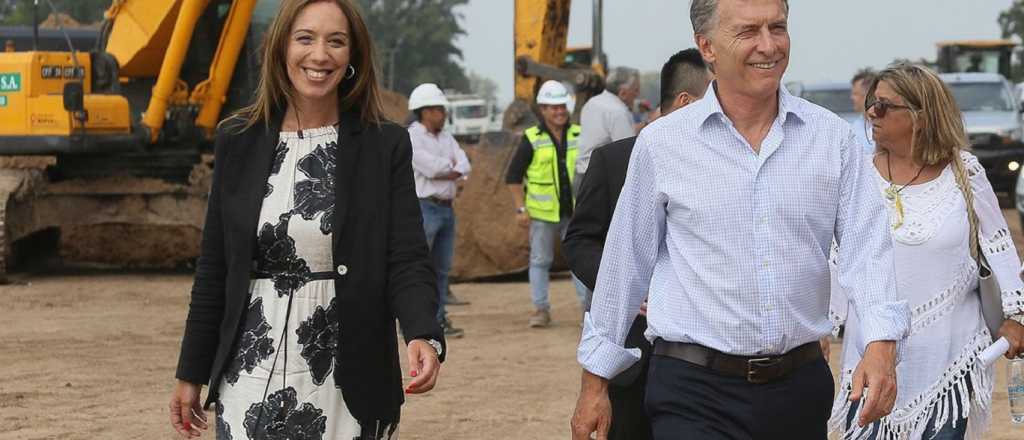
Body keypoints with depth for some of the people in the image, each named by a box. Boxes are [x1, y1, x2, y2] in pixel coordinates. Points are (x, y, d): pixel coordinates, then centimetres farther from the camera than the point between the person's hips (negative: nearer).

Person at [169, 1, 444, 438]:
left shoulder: (385, 145, -1)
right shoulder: (239, 141, 5)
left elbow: (408, 260, -7)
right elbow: (214, 268, 9)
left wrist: (423, 336, -26)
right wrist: (191, 374, 9)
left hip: (346, 385, -1)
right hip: (253, 382, 2)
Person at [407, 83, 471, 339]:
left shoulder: (446, 138, 16)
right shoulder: (411, 138, -8)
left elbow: (464, 168, 5)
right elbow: (433, 168, -18)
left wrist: (443, 171, -12)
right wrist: (451, 163, 0)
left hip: (447, 209, 8)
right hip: (424, 207, -8)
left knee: (442, 268, 10)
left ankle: (438, 319, 15)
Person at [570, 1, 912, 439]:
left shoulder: (832, 136, 3)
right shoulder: (661, 143, 0)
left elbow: (865, 242, -3)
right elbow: (625, 265, 7)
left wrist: (881, 345, -20)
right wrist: (594, 383, 10)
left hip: (800, 386, 3)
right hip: (695, 392, -2)